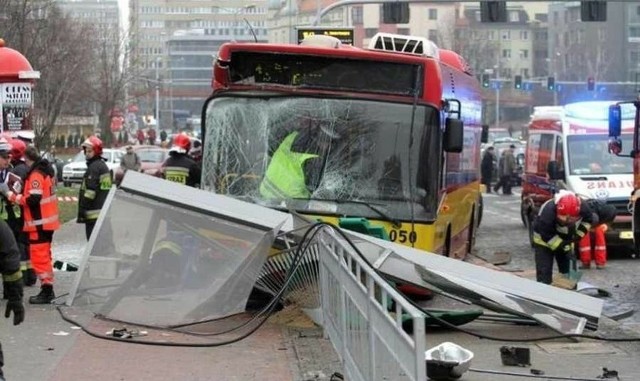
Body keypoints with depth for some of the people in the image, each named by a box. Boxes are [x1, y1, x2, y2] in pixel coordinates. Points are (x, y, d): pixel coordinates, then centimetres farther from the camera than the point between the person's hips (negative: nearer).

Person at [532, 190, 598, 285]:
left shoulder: (583, 207, -28)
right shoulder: (548, 212, -41)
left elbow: (589, 218, -4)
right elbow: (546, 235, -29)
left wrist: (579, 234, -14)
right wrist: (564, 246, -29)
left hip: (566, 239, 5)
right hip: (544, 240, -5)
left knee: (568, 270, 9)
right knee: (544, 273, -12)